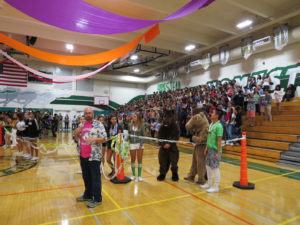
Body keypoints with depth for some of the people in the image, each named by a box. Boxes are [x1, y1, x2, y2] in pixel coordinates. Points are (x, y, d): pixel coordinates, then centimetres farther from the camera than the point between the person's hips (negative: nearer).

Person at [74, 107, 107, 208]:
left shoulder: (98, 125, -10)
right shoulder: (82, 125, 10)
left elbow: (104, 139, -14)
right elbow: (78, 138, 19)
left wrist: (93, 139, -29)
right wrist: (76, 133, -3)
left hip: (94, 156, -7)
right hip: (83, 156, 7)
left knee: (95, 178, 3)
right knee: (86, 177, 19)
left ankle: (97, 199, 16)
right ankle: (88, 195, 36)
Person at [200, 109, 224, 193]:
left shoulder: (219, 126, -16)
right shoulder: (211, 124, 8)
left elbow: (219, 140, -18)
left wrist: (218, 152, -18)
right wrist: (206, 147, 13)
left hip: (215, 150, -8)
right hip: (209, 149, 9)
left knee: (215, 168, 2)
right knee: (208, 166, 17)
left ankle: (216, 187, 16)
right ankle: (209, 183, 33)